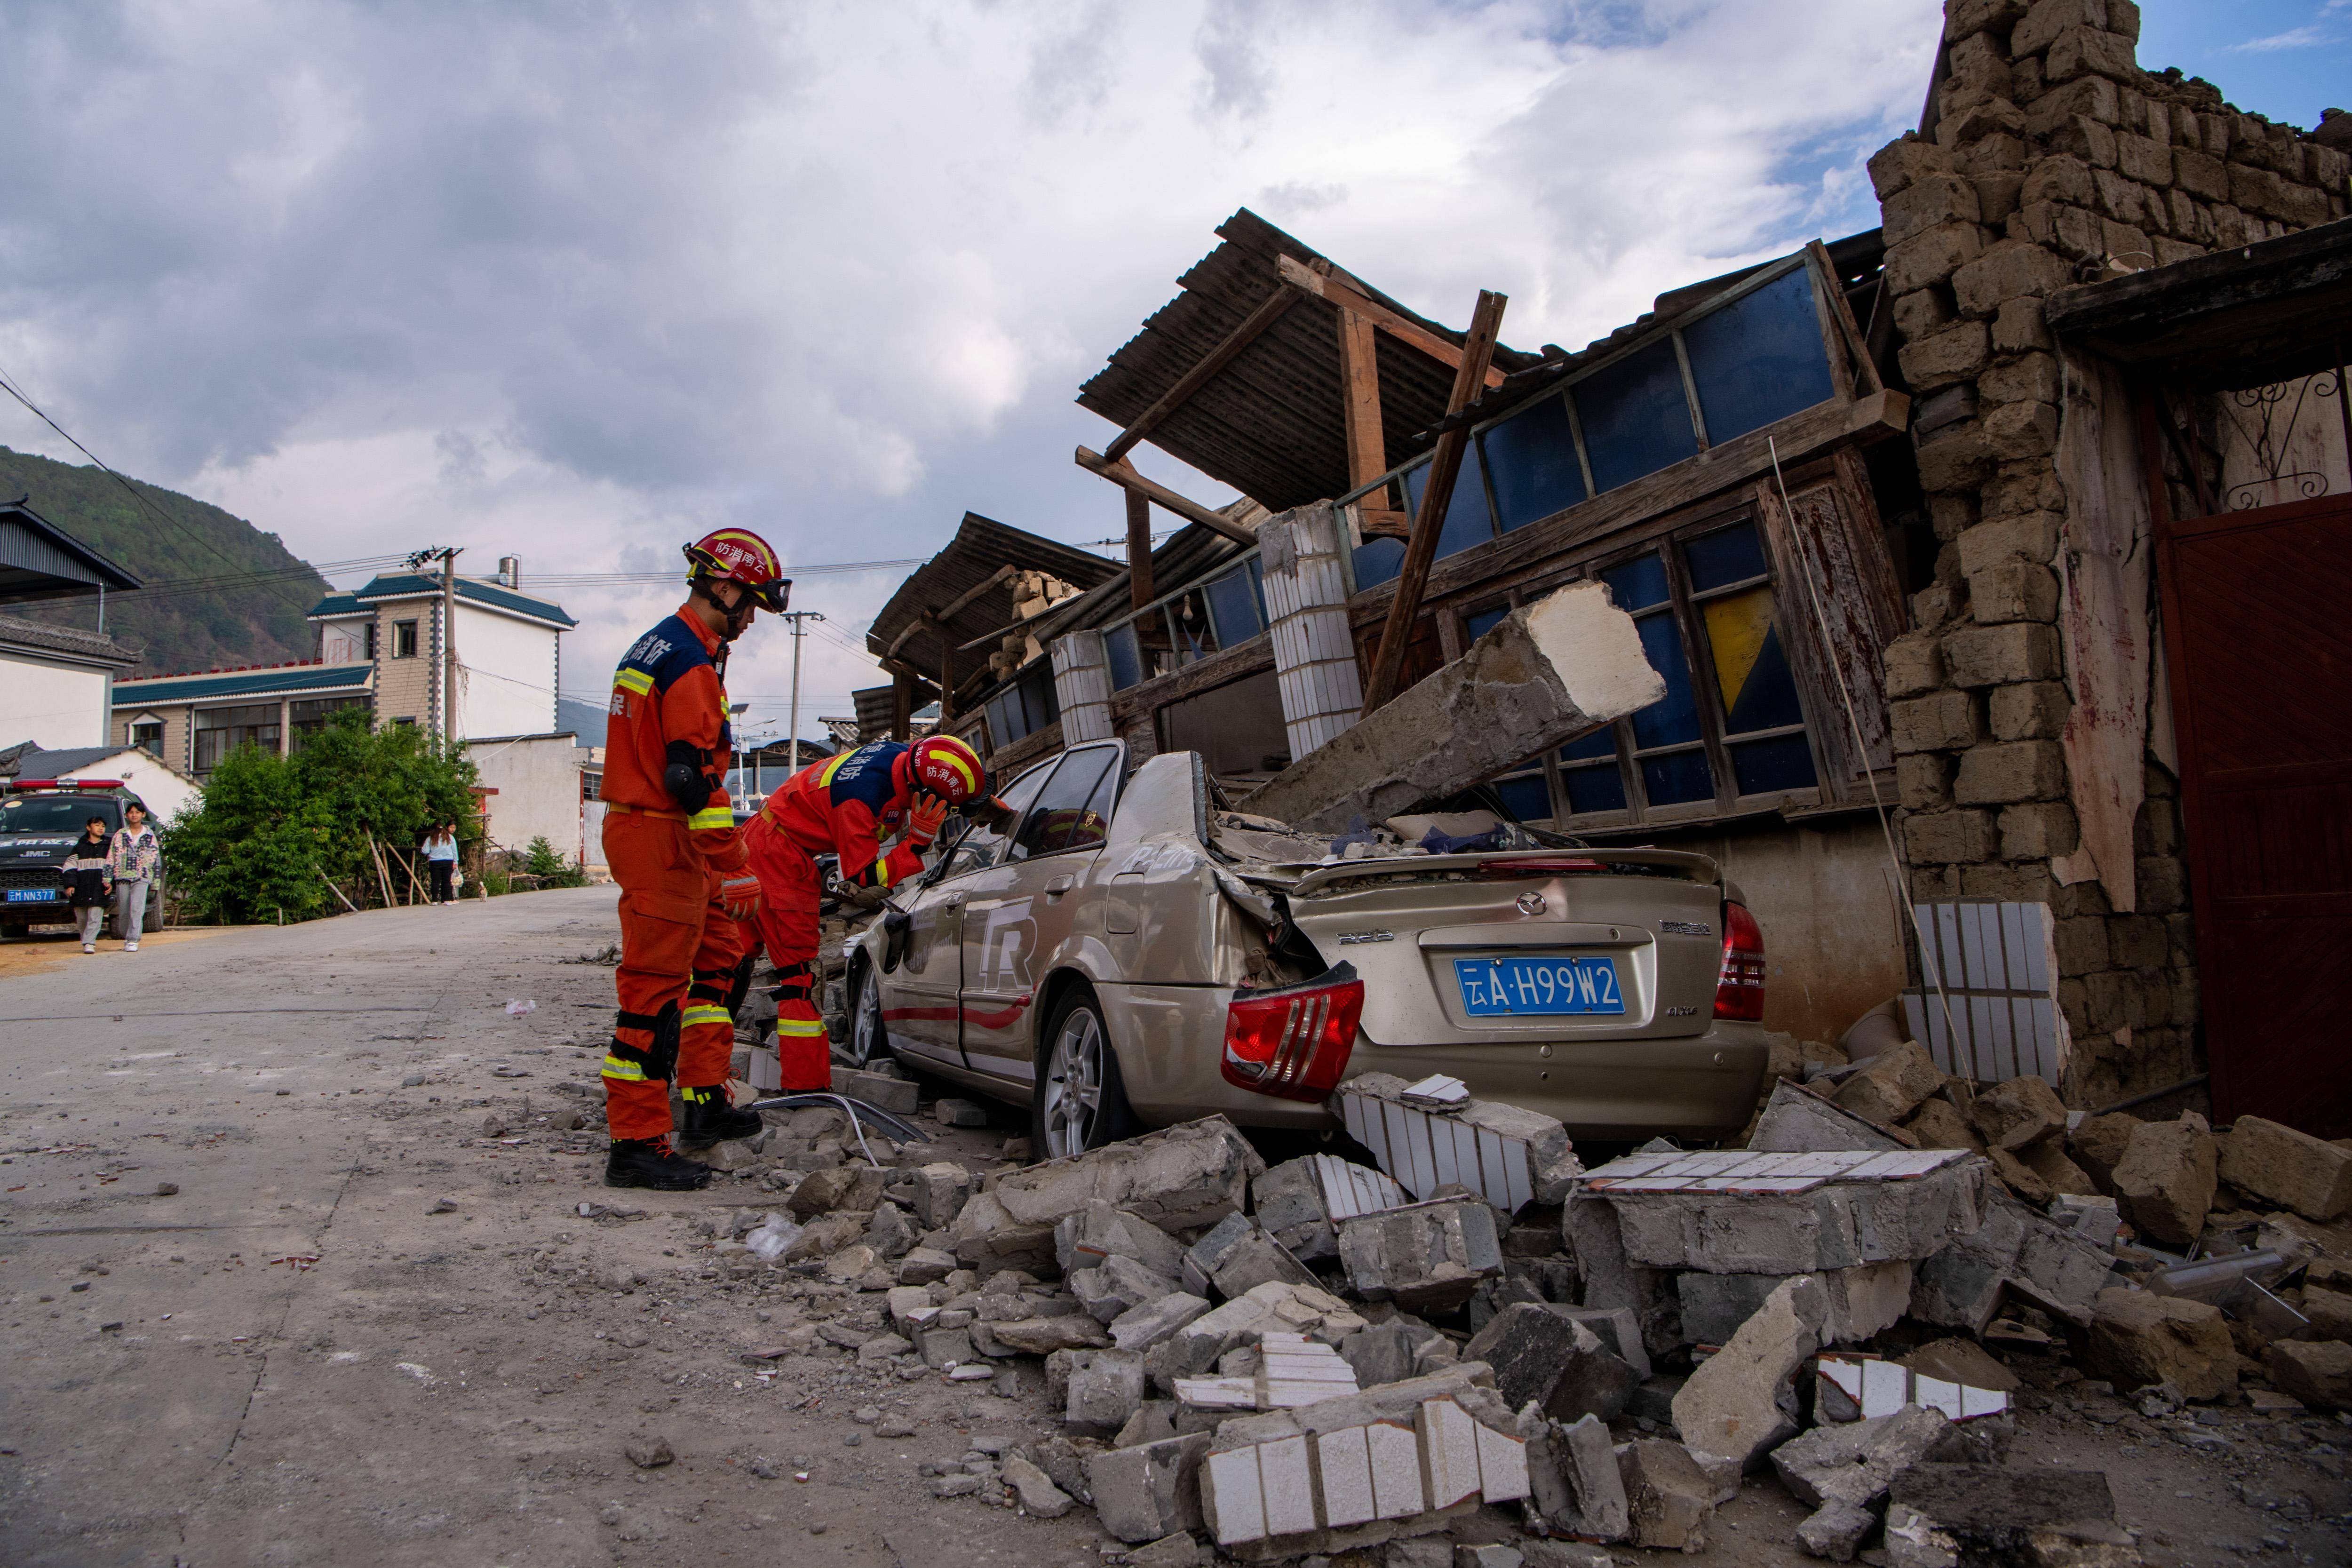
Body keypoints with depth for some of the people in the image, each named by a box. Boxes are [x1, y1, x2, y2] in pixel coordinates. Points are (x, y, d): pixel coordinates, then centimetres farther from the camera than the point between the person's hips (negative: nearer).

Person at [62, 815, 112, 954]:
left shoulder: (108, 847, 14)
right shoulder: (80, 847, 12)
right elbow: (69, 867, 7)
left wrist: (111, 883, -1)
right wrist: (70, 884, -4)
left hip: (99, 890, -1)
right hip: (81, 889, 1)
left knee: (95, 917, -12)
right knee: (82, 919, 5)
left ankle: (89, 943, -16)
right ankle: (86, 940, 19)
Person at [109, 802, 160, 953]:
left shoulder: (150, 835, 9)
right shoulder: (120, 835, 10)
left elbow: (157, 858, 11)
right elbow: (111, 858, 9)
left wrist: (156, 881, 7)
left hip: (142, 878, -2)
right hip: (122, 878, 2)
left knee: (137, 908, -16)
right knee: (124, 911, 4)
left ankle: (133, 941, -19)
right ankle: (127, 938, 20)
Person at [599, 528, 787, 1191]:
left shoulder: (653, 646, 18)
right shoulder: (691, 662, -16)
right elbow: (695, 778, -23)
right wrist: (735, 871, -21)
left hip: (637, 823, 11)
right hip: (663, 840, -11)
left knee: (716, 956, 19)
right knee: (655, 987, -8)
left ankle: (707, 1102, 26)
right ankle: (636, 1145, -4)